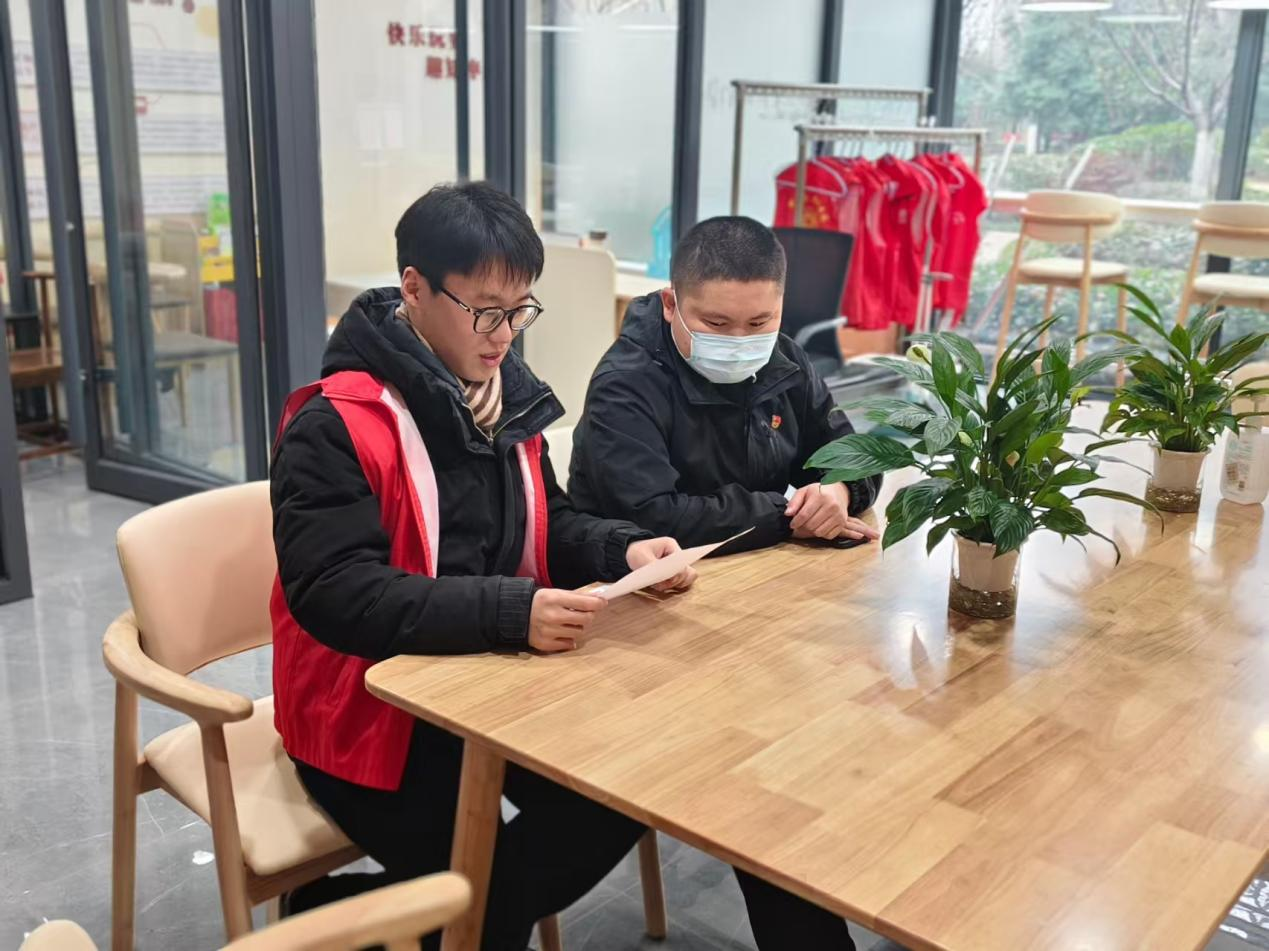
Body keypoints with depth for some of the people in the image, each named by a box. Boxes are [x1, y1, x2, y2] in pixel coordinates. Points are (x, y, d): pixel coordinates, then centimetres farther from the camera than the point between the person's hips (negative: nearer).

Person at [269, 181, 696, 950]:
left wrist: (624, 551, -9)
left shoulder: (504, 394, 4)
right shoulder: (335, 426, -20)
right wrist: (508, 612, -37)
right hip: (372, 712, -7)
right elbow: (336, 595, -28)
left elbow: (545, 526, 13)